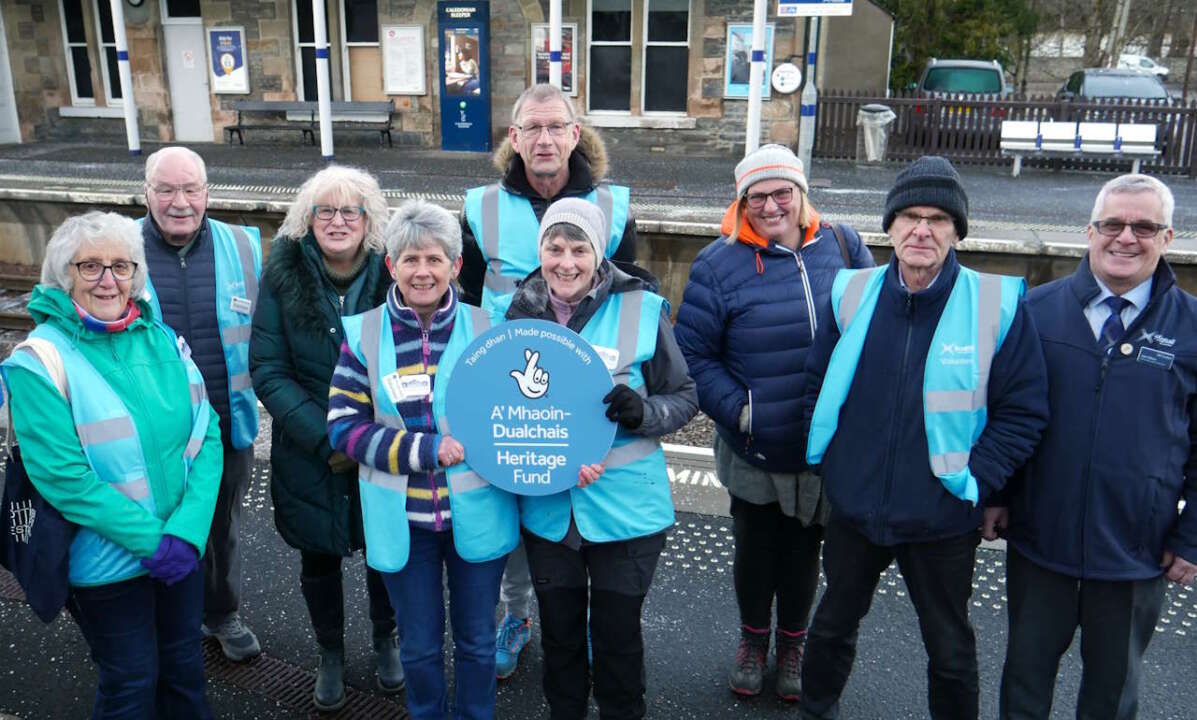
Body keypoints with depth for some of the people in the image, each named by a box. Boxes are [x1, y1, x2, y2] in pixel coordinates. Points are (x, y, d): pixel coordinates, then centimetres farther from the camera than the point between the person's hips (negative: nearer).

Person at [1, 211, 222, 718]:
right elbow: (64, 477, -18)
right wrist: (151, 539, -19)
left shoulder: (164, 341, 0)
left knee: (185, 670, 19)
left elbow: (206, 436, -4)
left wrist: (186, 531, -17)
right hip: (107, 562, -4)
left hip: (183, 550, 4)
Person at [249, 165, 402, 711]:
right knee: (318, 558, 16)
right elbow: (267, 370, -11)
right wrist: (325, 439, -19)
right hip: (310, 455, 0)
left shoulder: (392, 273, -12)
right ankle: (331, 654, 42)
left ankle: (385, 641, 44)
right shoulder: (284, 274, -11)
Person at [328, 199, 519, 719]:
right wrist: (423, 449, -18)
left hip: (476, 516, 0)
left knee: (476, 641, 17)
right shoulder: (364, 334, -5)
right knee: (420, 646, 17)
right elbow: (343, 425, -8)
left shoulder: (485, 329, -4)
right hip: (403, 520, 0)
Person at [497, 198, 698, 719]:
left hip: (625, 505, -3)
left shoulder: (641, 309, -9)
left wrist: (643, 412, -25)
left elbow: (685, 398, -3)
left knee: (617, 631, 10)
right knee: (559, 629, 18)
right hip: (547, 506, 3)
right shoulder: (522, 313, 1)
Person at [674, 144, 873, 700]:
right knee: (755, 549, 16)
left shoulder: (841, 247, -4)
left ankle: (792, 644, 43)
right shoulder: (719, 263, -11)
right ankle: (753, 641, 42)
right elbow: (692, 354, -8)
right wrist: (735, 409, -16)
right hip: (753, 449, -1)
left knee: (804, 550, 19)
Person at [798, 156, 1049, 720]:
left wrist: (975, 479, -13)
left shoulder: (997, 304, -12)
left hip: (944, 521, -2)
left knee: (950, 650, 18)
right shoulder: (852, 294, -4)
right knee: (833, 625, 24)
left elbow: (1023, 411, -6)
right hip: (854, 508, 3)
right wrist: (828, 462, 1)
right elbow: (817, 383, 7)